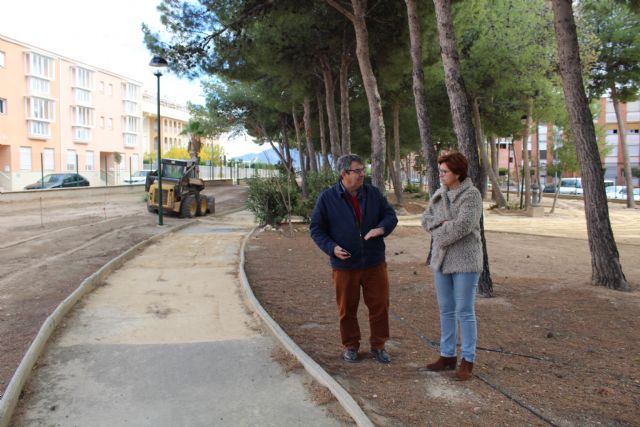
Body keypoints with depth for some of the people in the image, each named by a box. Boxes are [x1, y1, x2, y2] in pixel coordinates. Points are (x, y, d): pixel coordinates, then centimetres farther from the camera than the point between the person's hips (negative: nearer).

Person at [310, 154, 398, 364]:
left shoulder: (373, 193, 3)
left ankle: (378, 345, 24)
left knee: (380, 305, 6)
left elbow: (391, 215, 7)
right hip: (344, 264, -2)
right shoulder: (327, 198, -4)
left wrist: (381, 228, -16)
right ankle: (350, 346, 28)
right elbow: (316, 228, -1)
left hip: (374, 263, 2)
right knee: (347, 309, 9)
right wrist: (332, 247, -16)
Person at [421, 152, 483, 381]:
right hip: (441, 259, 7)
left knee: (465, 312, 0)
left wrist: (439, 234, -10)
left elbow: (463, 225, -23)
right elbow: (426, 220, 3)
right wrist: (444, 223, -16)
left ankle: (467, 361, 12)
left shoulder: (472, 195, -12)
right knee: (446, 310, 13)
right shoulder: (439, 195, 9)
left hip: (465, 261, -7)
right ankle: (448, 356, 24)